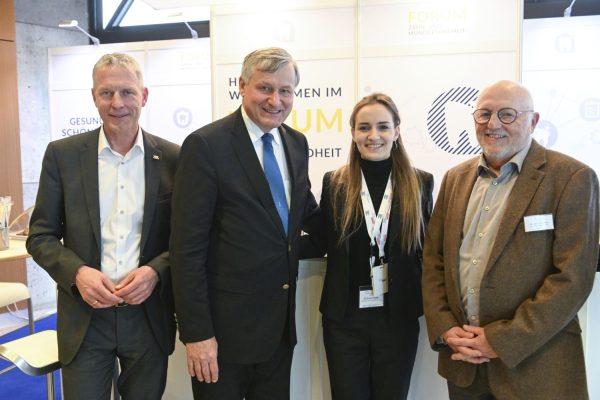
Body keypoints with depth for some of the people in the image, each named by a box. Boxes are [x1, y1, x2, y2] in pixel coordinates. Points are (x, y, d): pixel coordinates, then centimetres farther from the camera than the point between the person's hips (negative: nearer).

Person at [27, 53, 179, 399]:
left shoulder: (172, 158, -2)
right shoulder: (63, 154, -1)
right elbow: (41, 235, 2)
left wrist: (155, 271, -15)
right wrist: (77, 272, -15)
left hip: (150, 315, 1)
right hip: (85, 317, 0)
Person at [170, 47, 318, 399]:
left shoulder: (297, 143, 5)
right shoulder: (206, 145, -14)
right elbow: (187, 248, -16)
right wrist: (196, 332, -16)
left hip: (281, 323, 6)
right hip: (224, 326, -6)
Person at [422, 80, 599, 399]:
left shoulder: (572, 178, -8)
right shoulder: (456, 178, 7)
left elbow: (573, 277, -14)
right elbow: (433, 259, 8)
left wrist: (503, 341, -16)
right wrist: (444, 329, -4)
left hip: (534, 365, -4)